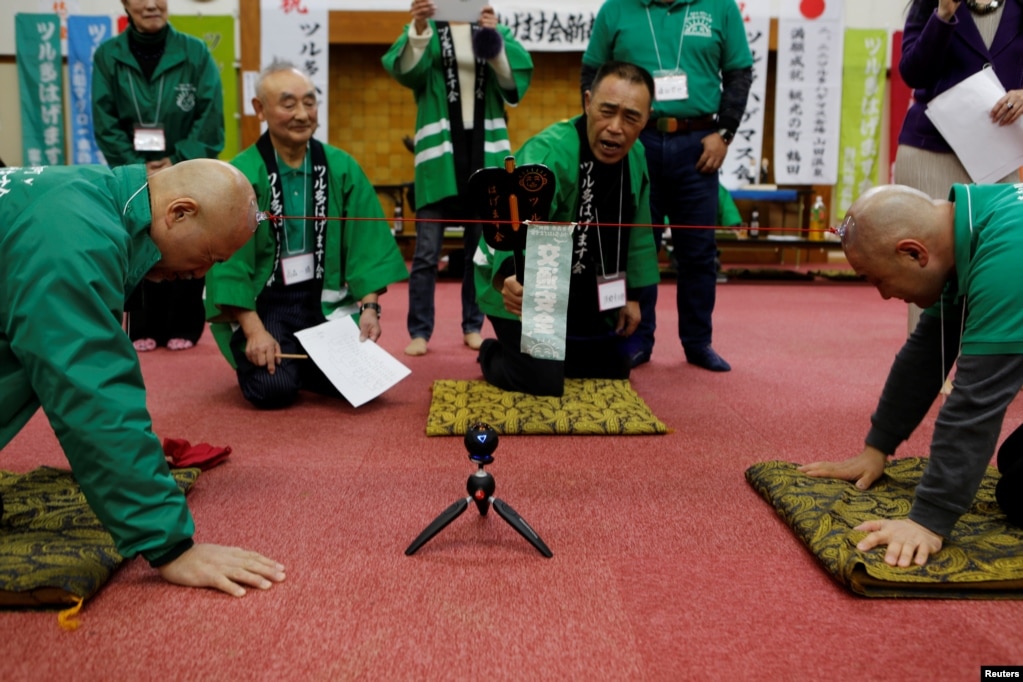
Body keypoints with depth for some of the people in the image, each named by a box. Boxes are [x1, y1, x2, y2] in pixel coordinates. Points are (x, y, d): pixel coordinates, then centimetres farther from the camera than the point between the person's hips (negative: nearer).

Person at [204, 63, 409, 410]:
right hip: (261, 303, -3)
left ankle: (303, 360, 18)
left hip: (328, 301, 3)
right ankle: (257, 355, 16)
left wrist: (370, 306, -9)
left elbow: (367, 244, 1)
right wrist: (254, 330, -20)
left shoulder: (342, 167, -1)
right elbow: (228, 260, -14)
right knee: (274, 388, -21)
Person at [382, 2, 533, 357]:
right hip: (439, 151, -2)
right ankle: (419, 331, 3)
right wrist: (418, 31, -29)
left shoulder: (492, 30, 11)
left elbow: (518, 74, -5)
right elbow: (404, 69, -12)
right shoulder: (426, 30, 7)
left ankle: (473, 327, 17)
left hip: (484, 150, 2)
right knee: (427, 250, -5)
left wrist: (496, 40, -20)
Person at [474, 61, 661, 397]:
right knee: (544, 386, -17)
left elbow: (635, 232, 8)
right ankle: (493, 355, 17)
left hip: (586, 300, 8)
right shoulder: (548, 153, -31)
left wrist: (631, 294, 10)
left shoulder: (635, 155, -5)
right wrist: (510, 278, -68)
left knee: (612, 375, 15)